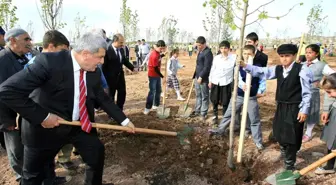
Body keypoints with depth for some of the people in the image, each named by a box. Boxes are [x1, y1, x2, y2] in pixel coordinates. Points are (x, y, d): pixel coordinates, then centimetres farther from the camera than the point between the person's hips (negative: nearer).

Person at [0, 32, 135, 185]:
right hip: (48, 126, -4)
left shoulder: (94, 72, -7)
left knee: (97, 156, 12)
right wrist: (43, 116, -26)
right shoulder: (49, 61, -27)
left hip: (81, 125, 5)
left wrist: (124, 120, 5)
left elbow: (103, 98, 7)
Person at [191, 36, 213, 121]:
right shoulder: (200, 52, 14)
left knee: (204, 96, 2)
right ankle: (197, 110, 28)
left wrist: (201, 77, -20)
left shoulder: (208, 53, -15)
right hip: (198, 77, 9)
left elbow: (207, 67, -20)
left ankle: (203, 113, 11)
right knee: (198, 95, 17)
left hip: (204, 78, -9)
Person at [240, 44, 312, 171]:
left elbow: (307, 92, -12)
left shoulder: (302, 70, -14)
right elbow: (261, 72, 0)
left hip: (295, 108, -6)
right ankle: (284, 151, 51)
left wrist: (304, 110, -13)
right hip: (281, 106, 6)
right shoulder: (277, 69, 4)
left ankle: (289, 164, 20)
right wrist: (245, 66, -14)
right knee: (279, 132, 20)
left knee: (291, 136, 3)